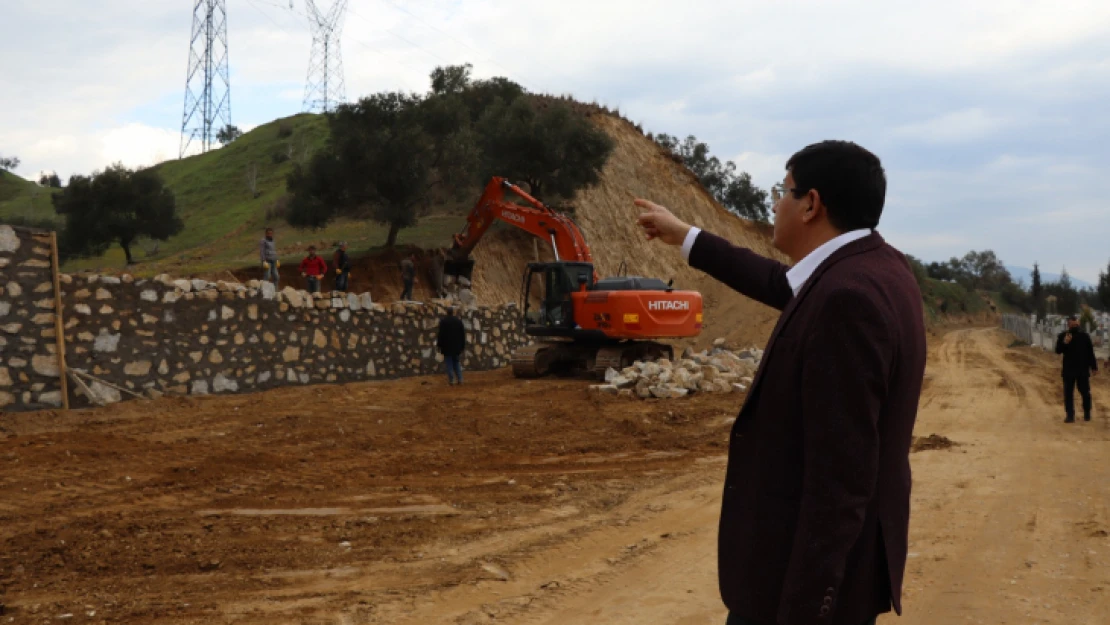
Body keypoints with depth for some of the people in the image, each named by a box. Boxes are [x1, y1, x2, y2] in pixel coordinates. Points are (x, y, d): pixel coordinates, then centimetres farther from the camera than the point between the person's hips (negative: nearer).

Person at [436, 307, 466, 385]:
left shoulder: (443, 321, -9)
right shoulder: (459, 321, 3)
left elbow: (441, 334, -11)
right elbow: (463, 334, 6)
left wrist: (439, 345, -3)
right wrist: (463, 345, 13)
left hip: (447, 346, -4)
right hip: (457, 347, 4)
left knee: (449, 364, -1)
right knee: (457, 363, 13)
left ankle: (451, 380, -4)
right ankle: (460, 379, 7)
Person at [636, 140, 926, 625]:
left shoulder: (848, 297, -25)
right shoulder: (878, 267, 6)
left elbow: (840, 481, -27)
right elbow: (783, 286, 26)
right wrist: (685, 237, 34)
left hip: (812, 578, -10)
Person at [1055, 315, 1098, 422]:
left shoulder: (1085, 336, 2)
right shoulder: (1062, 336, 1)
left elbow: (1090, 353, 5)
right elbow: (1058, 351, -4)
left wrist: (1094, 367, 4)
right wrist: (1064, 343, -22)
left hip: (1083, 370, 0)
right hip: (1068, 370, 0)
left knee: (1085, 392, 6)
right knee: (1068, 393, 0)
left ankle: (1087, 414, 20)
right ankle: (1070, 415, 3)